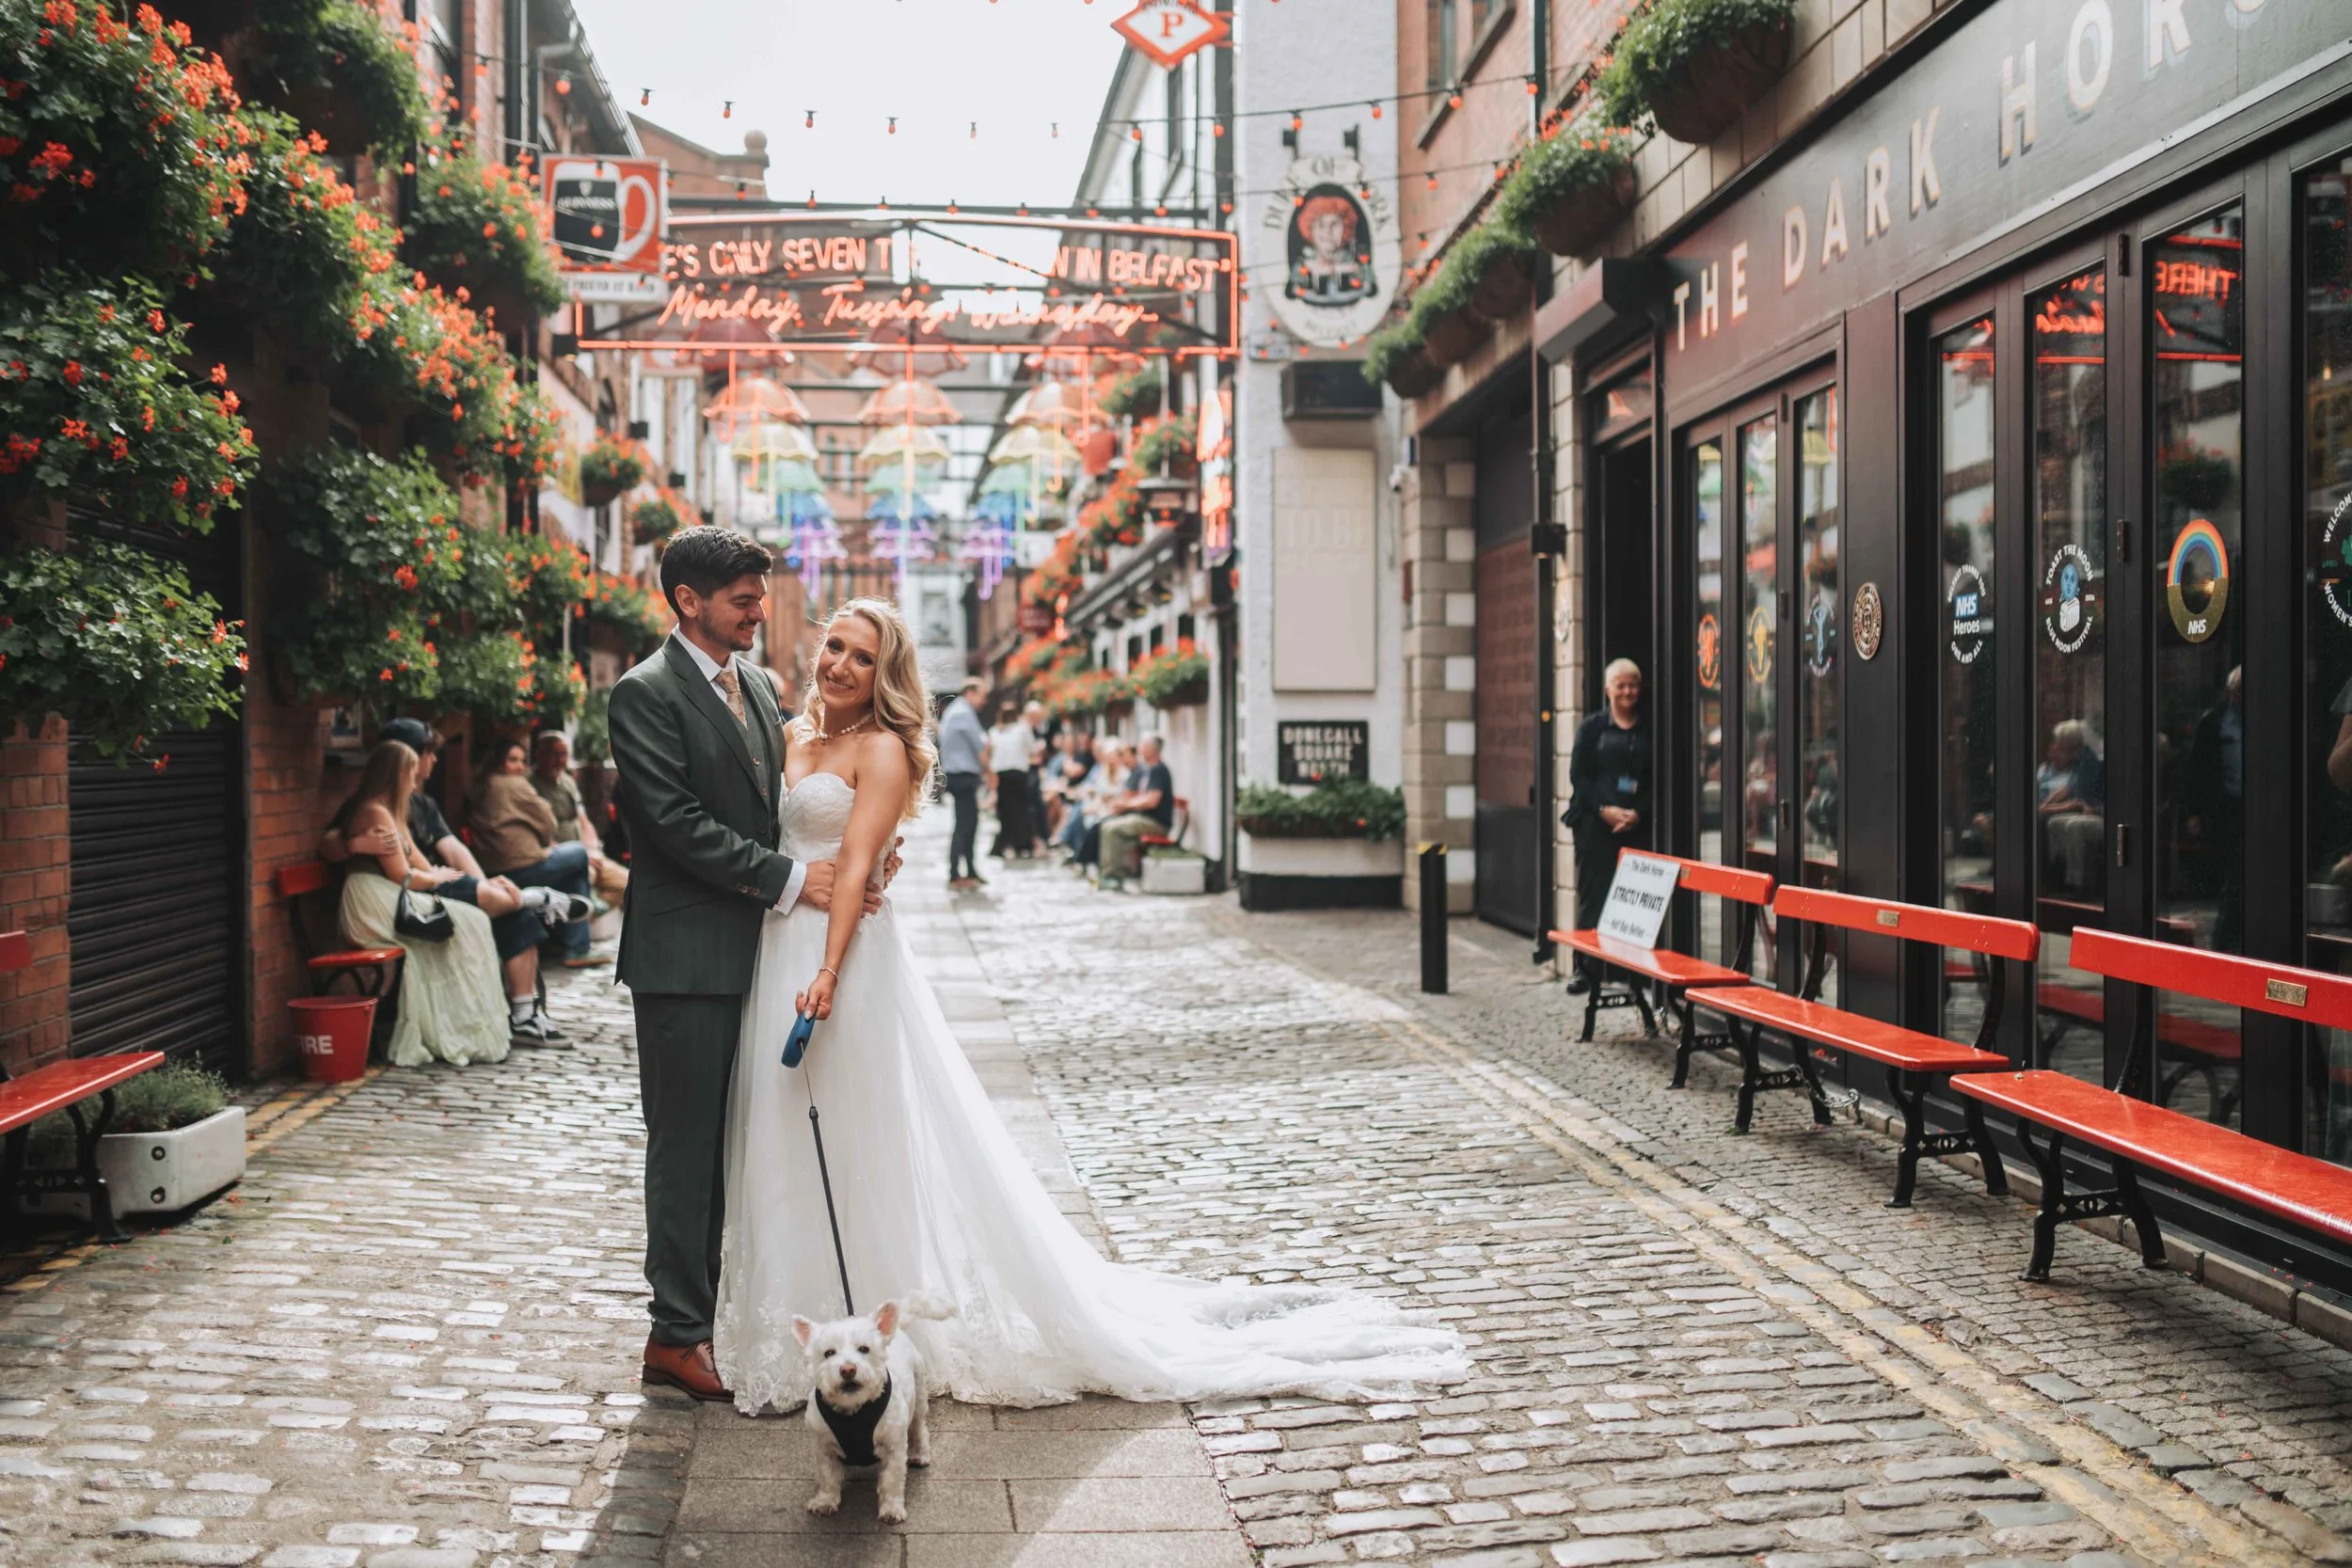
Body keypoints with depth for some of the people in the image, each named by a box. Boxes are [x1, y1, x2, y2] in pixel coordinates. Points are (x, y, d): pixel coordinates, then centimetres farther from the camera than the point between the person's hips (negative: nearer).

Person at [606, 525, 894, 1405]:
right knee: (684, 1144, 0)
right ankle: (676, 1335, 11)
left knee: (722, 1146, 12)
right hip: (686, 954, -7)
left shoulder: (759, 685, 14)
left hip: (749, 950, 7)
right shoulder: (645, 693, -10)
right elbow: (678, 824, -17)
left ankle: (694, 1319, 23)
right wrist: (789, 878, -18)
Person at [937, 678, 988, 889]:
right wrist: (986, 771, 1)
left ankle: (970, 872, 17)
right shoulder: (964, 713, -13)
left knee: (971, 823, 13)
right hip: (963, 776, -10)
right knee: (964, 825, -7)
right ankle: (954, 876, -5)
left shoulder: (954, 710, 18)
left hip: (958, 775, 10)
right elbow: (979, 747, -11)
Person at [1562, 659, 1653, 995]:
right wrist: (1604, 809, -12)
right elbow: (1578, 776, 1)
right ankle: (1585, 968, 5)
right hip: (1595, 825, -1)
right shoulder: (1592, 728, 6)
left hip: (1637, 826, 1)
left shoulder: (1649, 731, 9)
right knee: (1592, 895, -1)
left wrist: (1639, 812, -10)